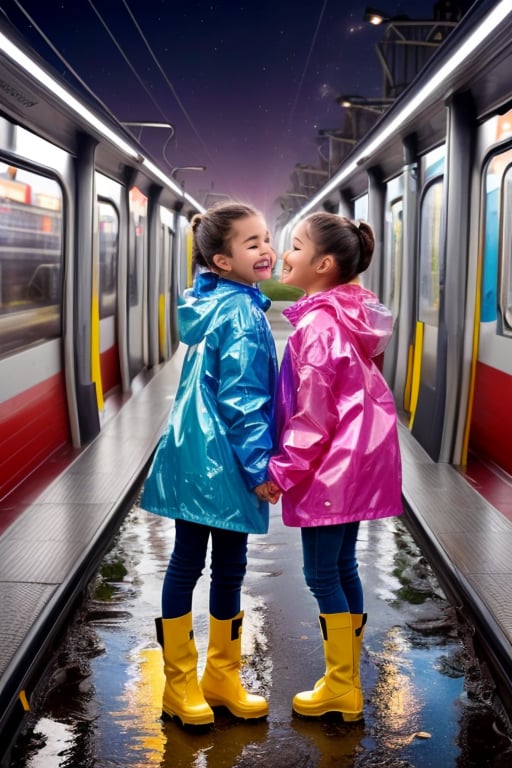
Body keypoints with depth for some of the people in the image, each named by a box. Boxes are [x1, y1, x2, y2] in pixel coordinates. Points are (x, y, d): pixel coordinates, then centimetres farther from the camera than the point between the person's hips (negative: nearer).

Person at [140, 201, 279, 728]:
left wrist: (254, 462, 21)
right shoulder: (243, 314, -15)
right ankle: (180, 684, 18)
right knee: (188, 564, 4)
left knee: (229, 567, 15)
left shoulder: (213, 305, 13)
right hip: (217, 461, -9)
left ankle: (221, 677, 28)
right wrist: (260, 465, -14)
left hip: (201, 458, 9)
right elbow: (242, 398, -19)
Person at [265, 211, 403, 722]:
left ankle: (340, 690, 12)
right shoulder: (348, 313, 10)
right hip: (357, 459, 10)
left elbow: (311, 410, -18)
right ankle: (347, 683, 25)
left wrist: (283, 469, -10)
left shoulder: (318, 324, -18)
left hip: (331, 464, -10)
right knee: (342, 568, 15)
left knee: (322, 575, 1)